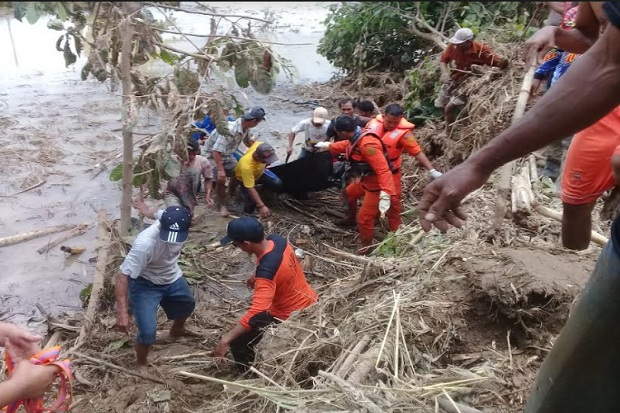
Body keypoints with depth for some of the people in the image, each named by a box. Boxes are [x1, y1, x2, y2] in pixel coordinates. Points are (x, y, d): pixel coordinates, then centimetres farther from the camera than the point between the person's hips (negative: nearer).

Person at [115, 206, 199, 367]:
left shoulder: (180, 226, -24)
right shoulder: (145, 243, -42)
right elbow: (123, 275, -37)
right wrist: (122, 312, -43)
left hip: (171, 277, 7)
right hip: (145, 283, -6)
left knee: (188, 304, 28)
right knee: (148, 332, -15)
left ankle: (177, 329, 62)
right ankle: (141, 365, 17)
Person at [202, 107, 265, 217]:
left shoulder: (245, 128, -12)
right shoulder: (229, 130, -39)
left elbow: (248, 142, 10)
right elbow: (216, 151, -38)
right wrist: (221, 170, -37)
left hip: (227, 155, 8)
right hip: (212, 155, -8)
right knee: (221, 180, -17)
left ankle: (231, 195, 35)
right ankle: (222, 206, 3)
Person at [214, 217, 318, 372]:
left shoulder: (266, 271, -36)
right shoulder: (277, 240, -13)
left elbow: (255, 312, -43)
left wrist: (226, 340, -41)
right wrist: (257, 275, 14)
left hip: (290, 318, -8)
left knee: (238, 341, 0)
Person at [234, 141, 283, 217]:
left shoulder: (261, 146, -33)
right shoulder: (246, 166, -47)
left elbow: (254, 142, -5)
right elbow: (250, 189, -43)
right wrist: (261, 206, -48)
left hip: (259, 173, 5)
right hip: (243, 179, -5)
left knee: (278, 184, -14)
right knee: (252, 202, -21)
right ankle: (249, 213, 12)